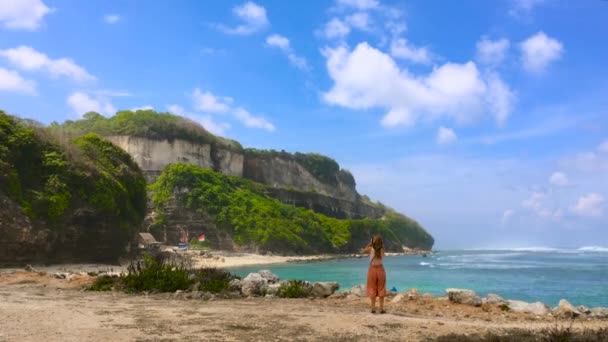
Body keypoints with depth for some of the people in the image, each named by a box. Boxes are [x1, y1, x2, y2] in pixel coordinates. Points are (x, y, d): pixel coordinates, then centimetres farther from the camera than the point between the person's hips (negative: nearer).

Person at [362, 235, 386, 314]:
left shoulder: (370, 249, -13)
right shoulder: (382, 250, -9)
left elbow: (364, 251, 8)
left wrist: (370, 243, 5)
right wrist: (380, 243, 1)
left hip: (372, 269, -1)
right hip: (380, 269, 1)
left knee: (372, 289, 7)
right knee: (381, 289, 8)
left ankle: (373, 308, 6)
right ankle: (381, 308, 9)